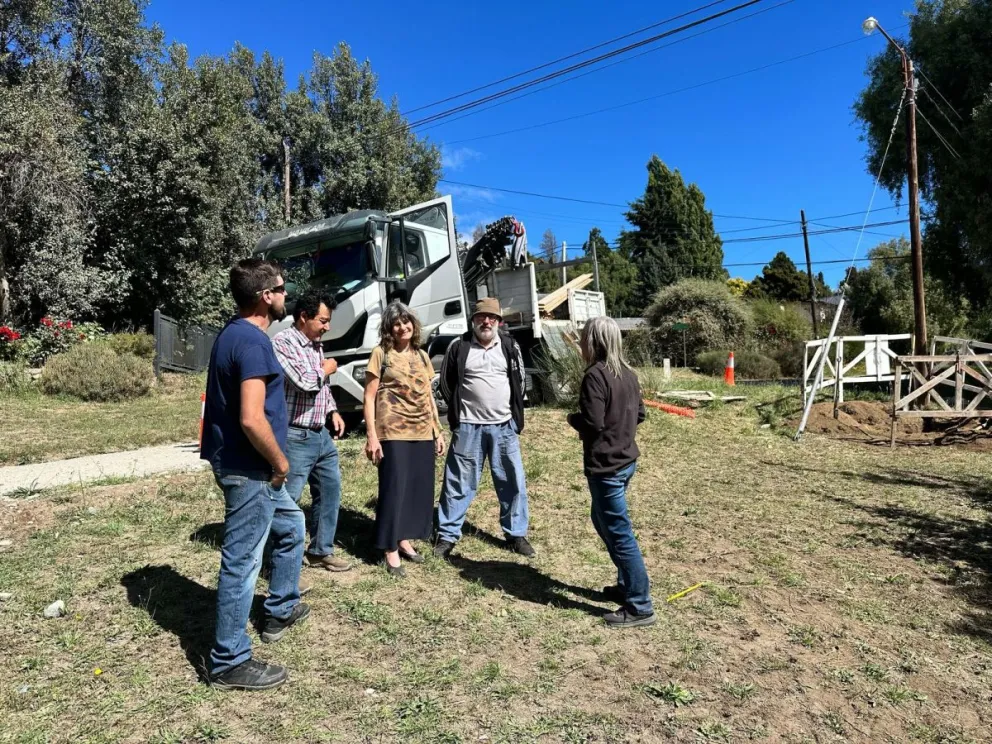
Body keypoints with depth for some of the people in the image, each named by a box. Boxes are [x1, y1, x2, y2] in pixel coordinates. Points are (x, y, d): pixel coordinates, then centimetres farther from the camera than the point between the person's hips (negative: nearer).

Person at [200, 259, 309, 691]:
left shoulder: (235, 334, 11)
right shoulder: (251, 341, -21)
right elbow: (252, 419, -30)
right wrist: (280, 462, -14)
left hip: (247, 466, 11)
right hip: (249, 468, -11)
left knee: (290, 527, 25)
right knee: (242, 562, 1)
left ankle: (280, 611, 40)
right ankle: (229, 663, 15)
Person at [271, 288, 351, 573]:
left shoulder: (315, 344, 13)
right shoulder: (283, 342, -14)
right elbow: (305, 381, -24)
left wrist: (333, 411, 9)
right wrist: (326, 369, -5)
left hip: (322, 435, 9)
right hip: (296, 437, -9)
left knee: (330, 491, 16)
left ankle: (320, 551, 30)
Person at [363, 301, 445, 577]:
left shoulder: (421, 356, 12)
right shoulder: (381, 353, -3)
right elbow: (369, 398, -6)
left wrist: (438, 431, 12)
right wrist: (372, 436, -13)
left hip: (423, 433, 6)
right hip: (393, 433, -6)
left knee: (419, 488, 10)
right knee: (393, 489, -1)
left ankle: (404, 540, 26)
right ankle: (391, 550, 9)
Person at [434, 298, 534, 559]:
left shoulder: (510, 346, 4)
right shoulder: (458, 347, -3)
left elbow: (519, 381, 14)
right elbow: (446, 383, 6)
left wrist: (516, 415, 6)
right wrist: (458, 411, 2)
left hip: (504, 427, 3)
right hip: (468, 427, -2)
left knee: (513, 482, 8)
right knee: (458, 483, 5)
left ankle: (516, 534, 22)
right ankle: (447, 535, 16)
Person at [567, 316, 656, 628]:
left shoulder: (595, 375, -19)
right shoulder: (627, 372, 7)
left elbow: (591, 424, -23)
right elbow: (639, 414, 15)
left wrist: (573, 418, -4)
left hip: (605, 466, -9)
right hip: (626, 460, 9)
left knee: (619, 534, -1)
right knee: (604, 521, 25)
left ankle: (640, 607, 9)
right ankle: (627, 584, 34)